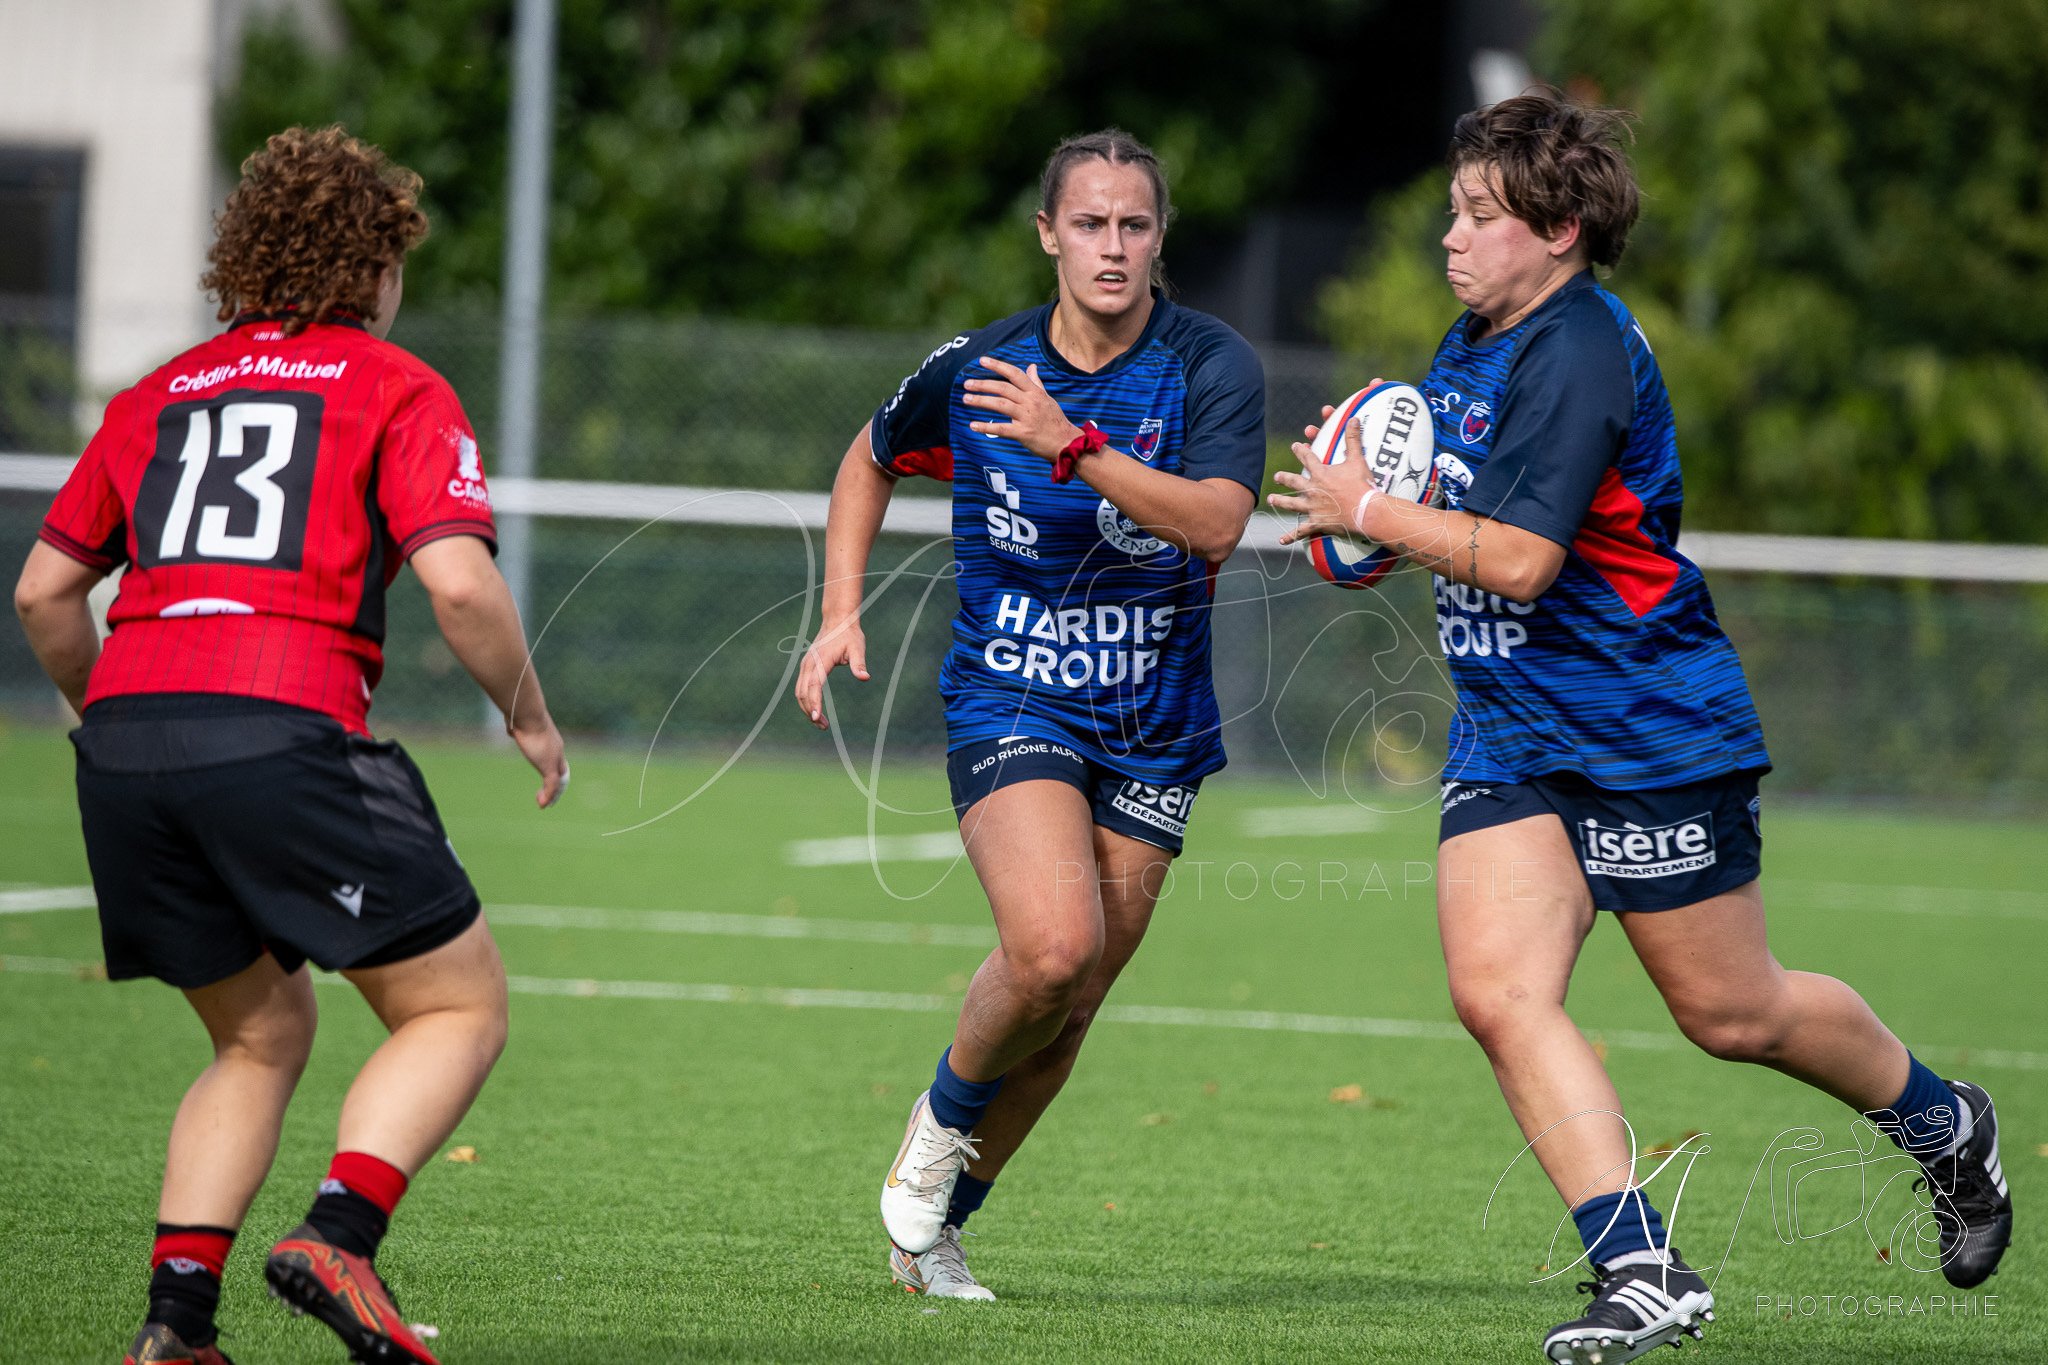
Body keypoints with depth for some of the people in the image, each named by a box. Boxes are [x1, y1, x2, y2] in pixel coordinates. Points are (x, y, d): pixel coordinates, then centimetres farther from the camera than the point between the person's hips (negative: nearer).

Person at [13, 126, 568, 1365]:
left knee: (263, 1036, 20)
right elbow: (460, 584, -6)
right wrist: (529, 716, 10)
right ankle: (338, 1236, -15)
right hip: (284, 732, -6)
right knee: (460, 1006, 6)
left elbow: (44, 590, 22)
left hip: (124, 737, 6)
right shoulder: (397, 389, 8)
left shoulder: (160, 395, 23)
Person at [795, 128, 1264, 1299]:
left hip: (1155, 726, 2)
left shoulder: (1213, 366, -10)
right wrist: (841, 613, 7)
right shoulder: (974, 370, -5)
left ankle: (937, 1221, 25)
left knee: (1069, 1005, 5)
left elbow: (1218, 522, -26)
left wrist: (1074, 446, -35)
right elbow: (871, 462, 16)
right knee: (1054, 947, -25)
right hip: (1010, 705, -2)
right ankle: (947, 1113, 5)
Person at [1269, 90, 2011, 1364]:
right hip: (1511, 732, 8)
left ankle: (1946, 1125, 31)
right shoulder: (1473, 342, 9)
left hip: (1654, 731, -8)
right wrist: (1385, 521, 8)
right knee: (1498, 988, -12)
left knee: (1733, 1013, 4)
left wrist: (1370, 514, -16)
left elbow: (1520, 557, -26)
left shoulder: (1578, 352, -20)